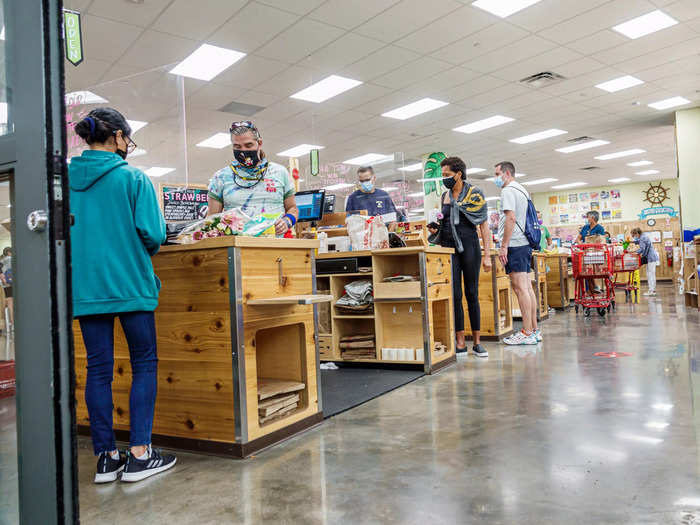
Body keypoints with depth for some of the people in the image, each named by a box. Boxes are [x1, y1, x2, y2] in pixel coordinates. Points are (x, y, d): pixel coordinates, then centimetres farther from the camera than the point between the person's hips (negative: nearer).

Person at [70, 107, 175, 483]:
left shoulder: (65, 179, 6)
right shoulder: (133, 179, -8)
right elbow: (153, 233, -13)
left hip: (84, 287, 5)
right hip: (129, 283, -4)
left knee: (98, 368, 9)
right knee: (144, 364, 7)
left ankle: (106, 457, 16)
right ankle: (139, 454, 6)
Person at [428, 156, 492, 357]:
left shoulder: (474, 194, -1)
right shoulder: (444, 196, 13)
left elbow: (484, 226, -4)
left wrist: (487, 255, -10)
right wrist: (435, 229, 5)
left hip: (469, 246, -4)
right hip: (449, 248, 4)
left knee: (471, 294, 0)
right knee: (454, 294, -1)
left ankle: (477, 342, 10)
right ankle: (460, 342, 6)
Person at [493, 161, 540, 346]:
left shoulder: (508, 191, -8)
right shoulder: (522, 190, 22)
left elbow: (511, 218, -18)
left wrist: (503, 246, -18)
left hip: (515, 245, -10)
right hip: (525, 243, 10)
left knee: (520, 288, -10)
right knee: (527, 287, 9)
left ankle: (527, 333, -9)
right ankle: (534, 330, 12)